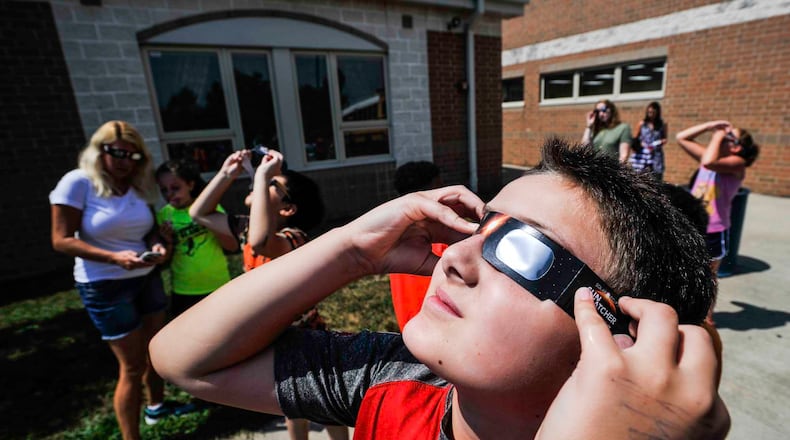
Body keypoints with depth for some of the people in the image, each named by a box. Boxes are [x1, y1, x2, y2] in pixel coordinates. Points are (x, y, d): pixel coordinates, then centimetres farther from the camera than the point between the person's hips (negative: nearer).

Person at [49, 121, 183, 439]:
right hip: (105, 286, -5)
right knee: (132, 366, 1)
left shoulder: (140, 185, 4)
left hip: (147, 278, 6)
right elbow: (62, 240, -15)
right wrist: (114, 257, -28)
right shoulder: (78, 182, -12)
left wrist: (157, 244, -14)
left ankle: (156, 405, 42)